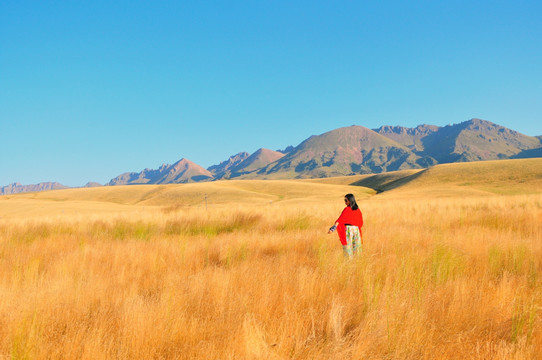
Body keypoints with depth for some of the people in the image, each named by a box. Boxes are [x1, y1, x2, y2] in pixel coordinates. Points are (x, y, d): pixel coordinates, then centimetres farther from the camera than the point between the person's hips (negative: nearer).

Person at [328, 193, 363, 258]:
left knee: (347, 247, -1)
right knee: (356, 247, 9)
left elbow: (339, 220, -21)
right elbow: (361, 223, 12)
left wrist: (332, 228, -27)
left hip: (348, 229, -5)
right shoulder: (358, 210, 6)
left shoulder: (347, 209, -11)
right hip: (356, 229, 5)